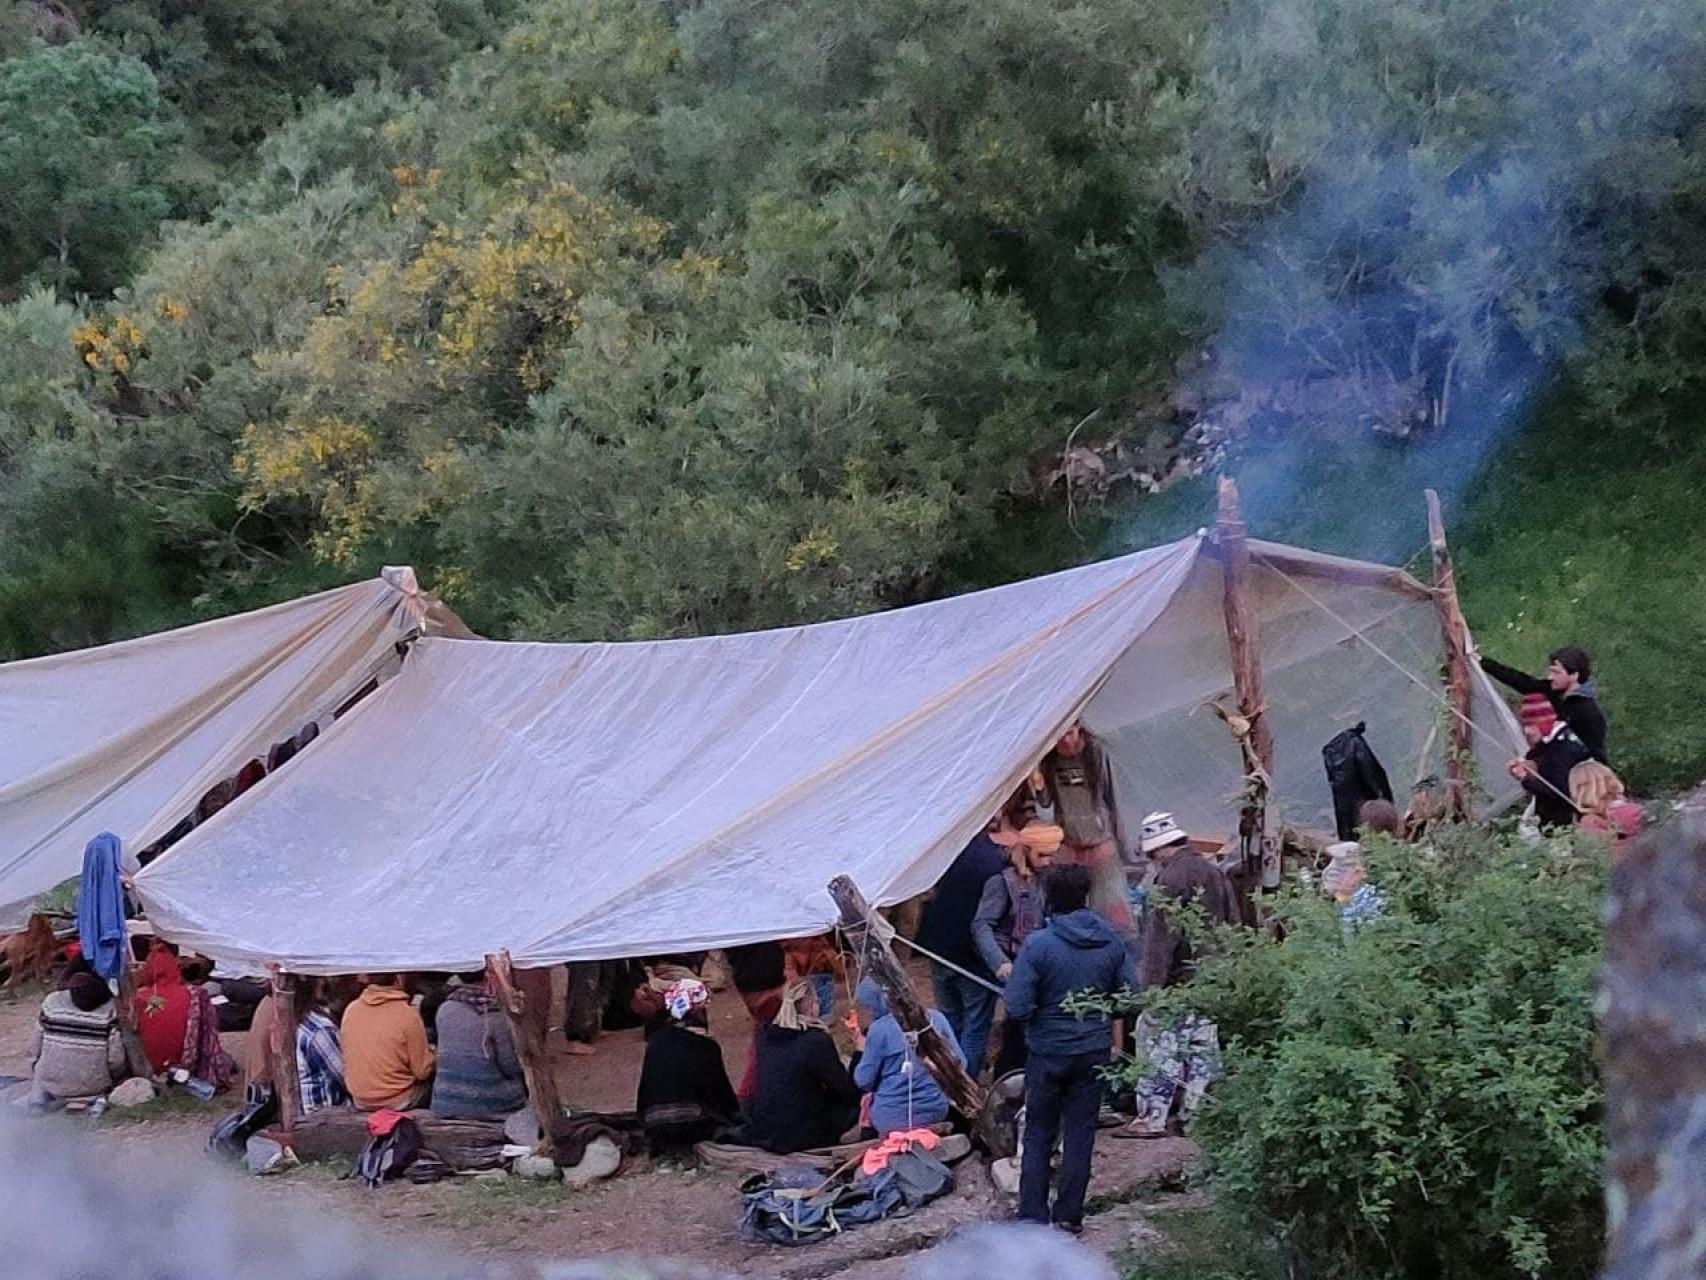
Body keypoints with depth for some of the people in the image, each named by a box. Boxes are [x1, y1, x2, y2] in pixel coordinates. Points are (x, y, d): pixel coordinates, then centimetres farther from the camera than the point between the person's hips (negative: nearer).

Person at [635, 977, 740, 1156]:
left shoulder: (655, 1041, 4)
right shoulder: (707, 1047, -6)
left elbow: (645, 1088, 10)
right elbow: (722, 1089, 3)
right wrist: (735, 1114, 21)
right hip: (696, 1125, -4)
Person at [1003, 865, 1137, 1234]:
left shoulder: (1038, 945, -17)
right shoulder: (1111, 942, -5)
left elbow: (1018, 1007, -20)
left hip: (1048, 1052, -3)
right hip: (1094, 1051, 3)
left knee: (1038, 1136, 9)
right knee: (1080, 1134, 11)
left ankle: (1032, 1217, 9)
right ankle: (1069, 1216, 14)